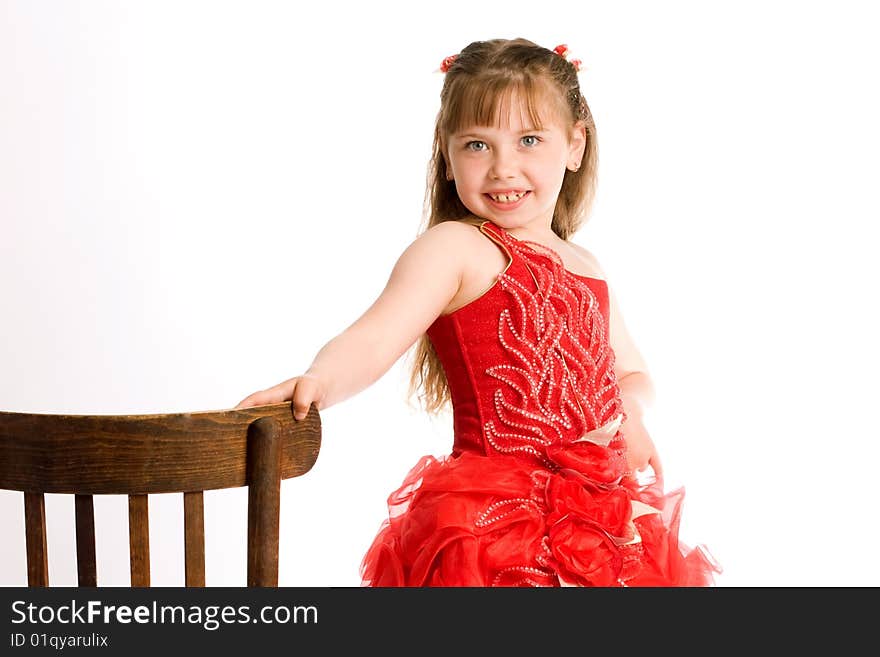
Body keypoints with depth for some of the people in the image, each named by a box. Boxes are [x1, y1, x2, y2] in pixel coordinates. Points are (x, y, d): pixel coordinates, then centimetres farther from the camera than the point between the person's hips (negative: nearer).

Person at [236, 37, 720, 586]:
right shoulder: (454, 247, -7)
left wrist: (627, 410, 1)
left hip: (600, 516, 7)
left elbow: (633, 373, 24)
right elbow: (372, 342, -20)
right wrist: (318, 382, -40)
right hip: (492, 522, -6)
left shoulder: (586, 268, 15)